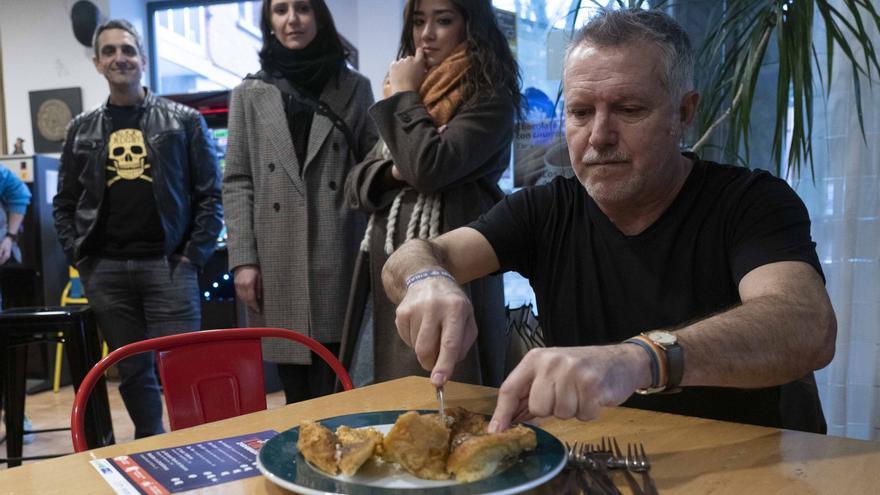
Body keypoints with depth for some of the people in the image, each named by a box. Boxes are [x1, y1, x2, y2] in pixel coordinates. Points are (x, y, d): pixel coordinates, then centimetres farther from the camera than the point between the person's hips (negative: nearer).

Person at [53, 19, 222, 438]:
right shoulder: (82, 129, 12)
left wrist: (193, 256, -6)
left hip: (167, 264, -3)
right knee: (132, 370, 10)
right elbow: (64, 204, 16)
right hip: (106, 270, 3)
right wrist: (80, 259, 4)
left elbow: (210, 194, 1)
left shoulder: (184, 121, 4)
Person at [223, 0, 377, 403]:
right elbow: (236, 182, 7)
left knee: (334, 393, -1)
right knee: (297, 396, 4)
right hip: (278, 260, 0)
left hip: (338, 256, 0)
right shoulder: (250, 94, 12)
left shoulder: (354, 87, 12)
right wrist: (243, 260, -4)